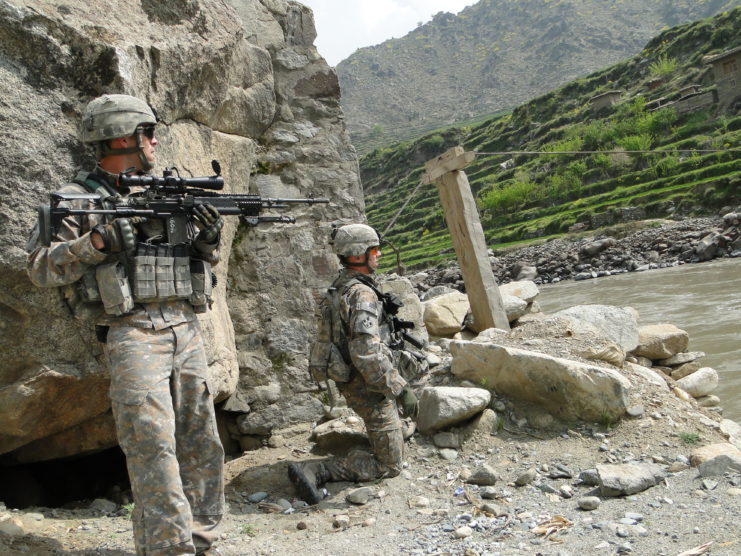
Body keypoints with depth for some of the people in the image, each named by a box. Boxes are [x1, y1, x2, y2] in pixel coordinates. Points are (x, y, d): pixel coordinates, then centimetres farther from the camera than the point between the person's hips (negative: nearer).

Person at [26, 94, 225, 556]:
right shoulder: (78, 200, 1)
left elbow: (203, 260, 22)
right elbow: (41, 269, -4)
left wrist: (208, 239, 0)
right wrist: (95, 243, -17)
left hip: (186, 330, 6)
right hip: (133, 334, -5)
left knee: (202, 445, 8)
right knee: (153, 446, -11)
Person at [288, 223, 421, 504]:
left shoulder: (339, 287, 5)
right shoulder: (362, 295, -25)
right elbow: (367, 353, -33)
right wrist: (401, 389, -29)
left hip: (348, 379, 10)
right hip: (368, 387, -10)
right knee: (388, 466, 0)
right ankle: (314, 471, -8)